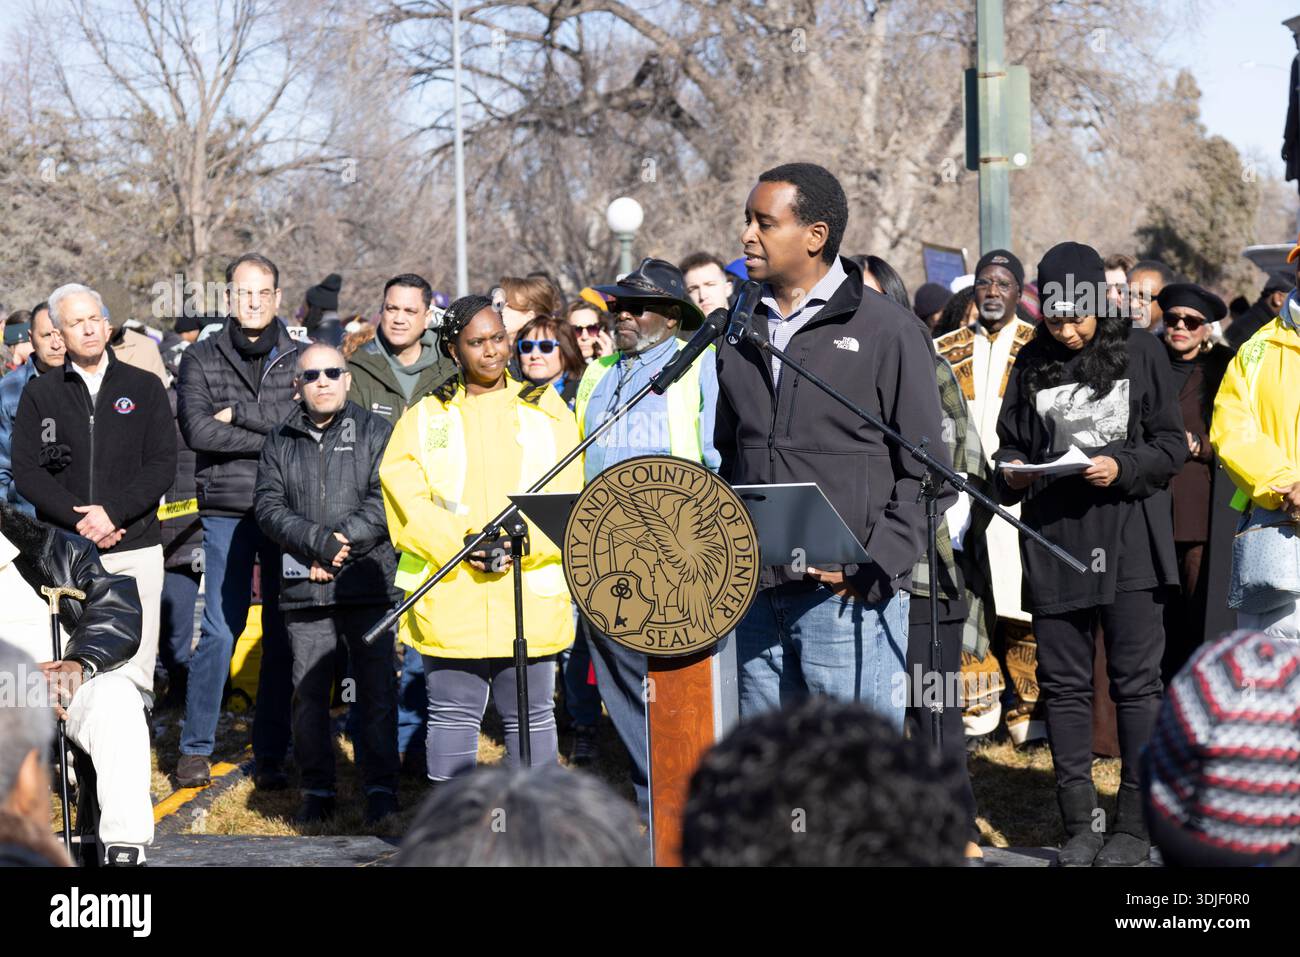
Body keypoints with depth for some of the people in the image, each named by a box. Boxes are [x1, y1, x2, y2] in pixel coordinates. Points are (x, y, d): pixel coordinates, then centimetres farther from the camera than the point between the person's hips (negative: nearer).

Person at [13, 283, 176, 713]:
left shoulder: (145, 387, 10)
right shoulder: (40, 395, 10)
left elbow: (163, 465, 2)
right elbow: (25, 471, 2)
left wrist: (112, 513, -11)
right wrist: (79, 519, -11)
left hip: (135, 549, 0)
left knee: (134, 674, -5)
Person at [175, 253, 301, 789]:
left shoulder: (301, 358, 9)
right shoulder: (201, 359, 6)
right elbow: (197, 430, -9)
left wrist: (240, 413, -9)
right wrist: (276, 436, -10)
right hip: (227, 510, -1)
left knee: (283, 634, 3)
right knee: (219, 630, -4)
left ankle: (270, 755, 10)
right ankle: (196, 749, 7)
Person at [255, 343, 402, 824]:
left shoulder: (375, 432, 7)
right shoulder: (280, 442, 14)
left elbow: (386, 500, -4)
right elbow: (268, 505, 3)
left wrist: (341, 541, -13)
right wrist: (317, 541, -12)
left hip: (368, 582, -2)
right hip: (303, 587, 2)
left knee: (376, 687, -3)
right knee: (308, 691, 5)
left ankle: (380, 788, 6)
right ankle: (317, 790, 14)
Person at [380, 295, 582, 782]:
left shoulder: (546, 409, 10)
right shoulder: (424, 416, 9)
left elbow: (565, 499, 2)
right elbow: (403, 497, -2)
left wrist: (520, 544, -14)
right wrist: (458, 545, -15)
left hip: (530, 599, 0)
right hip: (449, 600, 0)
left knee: (531, 716, 5)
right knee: (452, 716, 2)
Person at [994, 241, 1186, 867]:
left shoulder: (1140, 354, 2)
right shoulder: (1032, 364, 9)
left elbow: (1172, 446, 2)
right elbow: (1010, 444, 15)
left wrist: (1121, 467, -15)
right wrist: (1012, 472, -7)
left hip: (1130, 540, -3)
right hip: (1053, 544, 3)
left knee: (1137, 680, 0)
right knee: (1063, 684, 5)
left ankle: (1134, 824, 7)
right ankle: (1079, 825, 12)